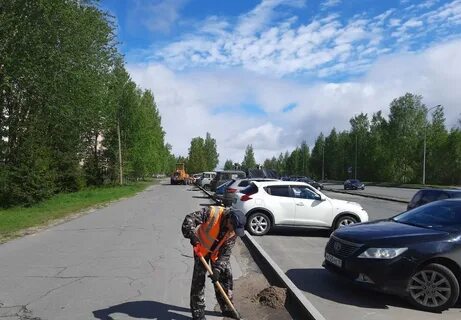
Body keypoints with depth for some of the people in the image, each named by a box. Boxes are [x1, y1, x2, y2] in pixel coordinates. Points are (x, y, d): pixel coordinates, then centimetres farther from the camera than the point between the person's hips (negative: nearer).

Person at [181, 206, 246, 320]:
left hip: (218, 251, 4)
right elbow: (189, 219, -33)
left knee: (226, 275, 5)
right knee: (199, 279, -3)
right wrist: (193, 236, -42)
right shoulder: (212, 213, -34)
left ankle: (226, 308, 24)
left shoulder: (233, 231, -20)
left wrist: (218, 269, -25)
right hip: (201, 248, -4)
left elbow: (226, 252, -17)